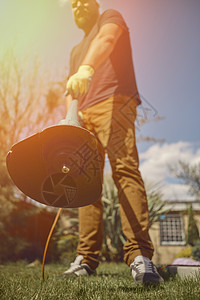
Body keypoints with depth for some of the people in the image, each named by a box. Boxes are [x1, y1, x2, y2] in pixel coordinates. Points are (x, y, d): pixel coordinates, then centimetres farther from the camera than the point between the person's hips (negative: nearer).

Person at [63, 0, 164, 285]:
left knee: (125, 170, -24)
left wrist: (86, 68, -30)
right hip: (84, 115, 7)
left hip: (113, 103, -6)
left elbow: (106, 39, -9)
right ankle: (86, 258, -3)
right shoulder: (76, 51, 35)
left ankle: (140, 255, -28)